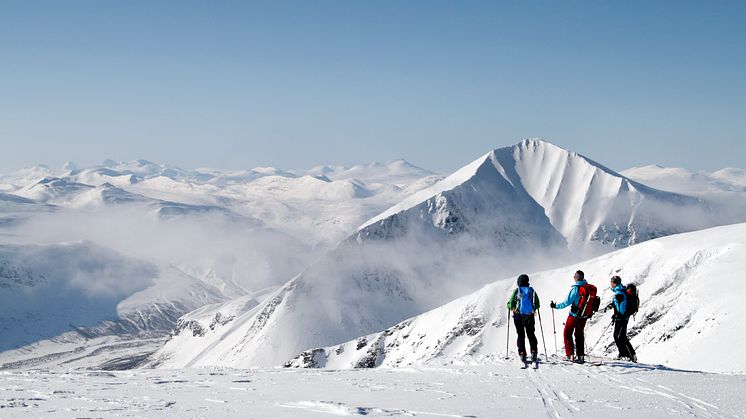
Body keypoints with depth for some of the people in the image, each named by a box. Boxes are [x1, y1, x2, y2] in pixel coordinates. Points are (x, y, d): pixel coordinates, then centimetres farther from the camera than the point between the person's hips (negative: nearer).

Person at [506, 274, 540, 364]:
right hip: (530, 316, 2)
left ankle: (522, 354, -2)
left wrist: (512, 308, 17)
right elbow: (537, 305, 5)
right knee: (531, 335, 12)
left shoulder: (516, 291, -3)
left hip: (518, 316, -2)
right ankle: (534, 353, 0)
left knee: (521, 335, 4)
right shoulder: (532, 291, 3)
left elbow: (510, 304, -5)